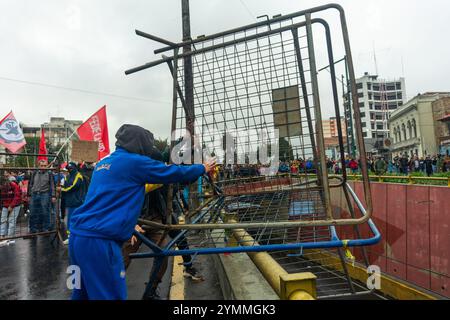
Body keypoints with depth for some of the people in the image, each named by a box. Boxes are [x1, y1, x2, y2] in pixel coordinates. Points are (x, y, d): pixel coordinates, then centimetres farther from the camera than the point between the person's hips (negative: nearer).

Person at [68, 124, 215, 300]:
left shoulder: (103, 163, 16)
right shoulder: (135, 161, -9)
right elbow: (175, 173, -1)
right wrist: (203, 168, 13)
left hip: (79, 234, 10)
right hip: (98, 240, -9)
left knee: (83, 292, 21)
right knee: (111, 295, 0)